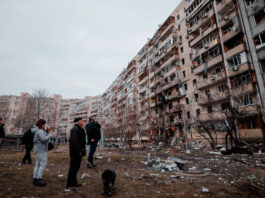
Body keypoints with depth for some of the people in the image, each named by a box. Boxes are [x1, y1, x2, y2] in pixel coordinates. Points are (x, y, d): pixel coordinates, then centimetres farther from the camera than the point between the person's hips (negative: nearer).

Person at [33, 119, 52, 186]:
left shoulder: (38, 131, 14)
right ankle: (39, 179, -3)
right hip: (41, 150, -10)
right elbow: (44, 139, -31)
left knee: (37, 164, 13)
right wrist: (49, 136, -14)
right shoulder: (40, 131, -17)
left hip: (38, 150, 10)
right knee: (43, 164, -6)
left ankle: (35, 179, 19)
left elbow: (34, 141, 22)